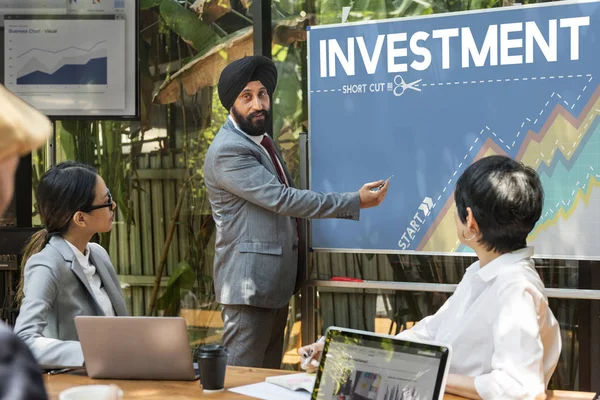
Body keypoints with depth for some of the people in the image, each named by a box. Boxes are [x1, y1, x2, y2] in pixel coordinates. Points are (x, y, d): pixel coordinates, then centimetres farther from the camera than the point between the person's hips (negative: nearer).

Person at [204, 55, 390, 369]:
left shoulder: (262, 141, 15)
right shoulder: (227, 151, -17)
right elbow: (281, 199, -22)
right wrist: (355, 202, -20)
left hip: (276, 282, 10)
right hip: (249, 284, -10)